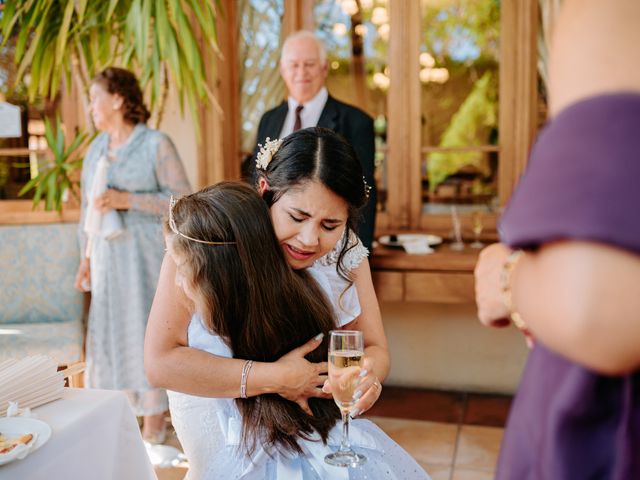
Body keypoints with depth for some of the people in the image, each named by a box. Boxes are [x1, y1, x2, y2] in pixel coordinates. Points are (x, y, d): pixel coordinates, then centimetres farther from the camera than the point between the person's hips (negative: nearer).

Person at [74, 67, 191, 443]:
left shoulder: (156, 144, -7)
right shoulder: (97, 148, 11)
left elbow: (183, 200, -11)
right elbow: (91, 207, 14)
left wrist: (128, 200, -19)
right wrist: (87, 258, 11)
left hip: (146, 255, -6)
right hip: (108, 255, 6)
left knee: (149, 333, 1)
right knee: (111, 331, 8)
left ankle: (155, 418, 15)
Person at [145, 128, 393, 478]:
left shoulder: (346, 251, -17)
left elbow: (374, 347, -12)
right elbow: (160, 362, -35)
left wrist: (367, 374, -36)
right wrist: (273, 378, -42)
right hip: (215, 401, -3)